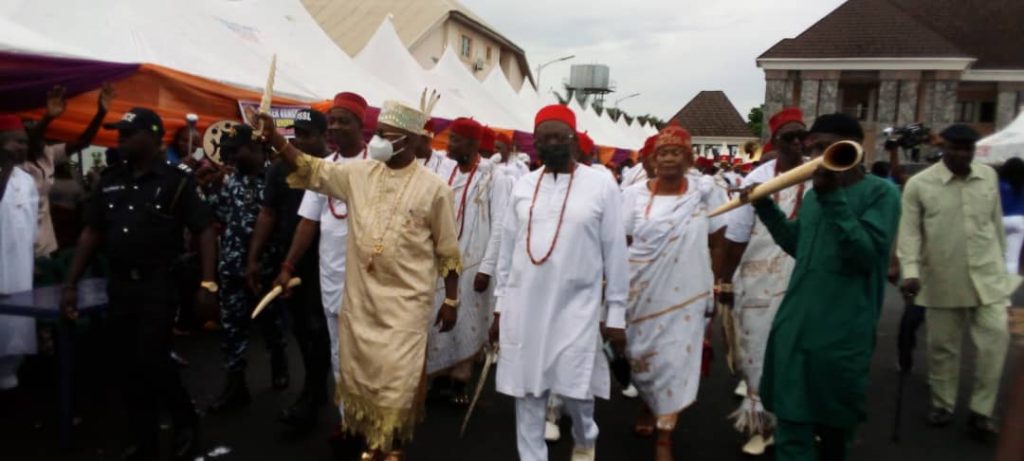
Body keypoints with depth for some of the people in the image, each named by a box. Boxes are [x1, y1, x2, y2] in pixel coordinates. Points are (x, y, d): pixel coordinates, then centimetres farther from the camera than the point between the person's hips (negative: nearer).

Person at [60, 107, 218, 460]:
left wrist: (207, 283, -17)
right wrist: (71, 284, 8)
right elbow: (91, 233, 13)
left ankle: (186, 422, 20)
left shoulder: (175, 182, -6)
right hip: (118, 286, 6)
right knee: (126, 368, 9)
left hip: (158, 286, -5)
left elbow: (204, 231, -9)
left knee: (151, 361, -6)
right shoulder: (110, 181, 9)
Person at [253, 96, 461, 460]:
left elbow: (448, 251, -4)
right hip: (359, 296, 5)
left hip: (405, 302, -4)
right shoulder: (359, 173, 2)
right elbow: (312, 171, 4)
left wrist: (451, 300, -3)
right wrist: (275, 138, -11)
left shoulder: (433, 188, -9)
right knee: (358, 373, 15)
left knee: (397, 378, 3)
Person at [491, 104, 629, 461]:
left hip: (576, 306, -3)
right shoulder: (523, 186, 6)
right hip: (524, 305, 3)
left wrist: (616, 312, -2)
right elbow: (508, 248, 10)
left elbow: (615, 252, -2)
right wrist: (500, 304, 11)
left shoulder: (602, 185, -3)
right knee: (527, 391, 8)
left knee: (574, 389, 3)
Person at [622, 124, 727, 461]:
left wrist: (714, 286, 3)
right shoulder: (634, 195, -3)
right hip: (642, 292, 1)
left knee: (675, 361, 0)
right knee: (643, 355, 15)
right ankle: (648, 407, 44)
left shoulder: (706, 191, -4)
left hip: (685, 292, -1)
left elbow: (718, 244, 3)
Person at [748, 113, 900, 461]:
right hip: (795, 325, 5)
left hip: (842, 331, -5)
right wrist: (766, 207, 11)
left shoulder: (881, 192, -8)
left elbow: (865, 254, -20)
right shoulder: (814, 193, 10)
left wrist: (833, 197, -24)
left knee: (836, 420, 14)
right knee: (792, 418, 7)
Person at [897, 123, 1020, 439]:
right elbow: (910, 232, -10)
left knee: (995, 338, -6)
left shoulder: (989, 176, 4)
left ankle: (981, 411, 8)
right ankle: (942, 404, 27)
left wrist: (1001, 263, 17)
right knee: (943, 345, 9)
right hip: (943, 279, -2)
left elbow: (996, 223, 13)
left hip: (987, 275, 3)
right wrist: (910, 271, -21)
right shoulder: (919, 184, -9)